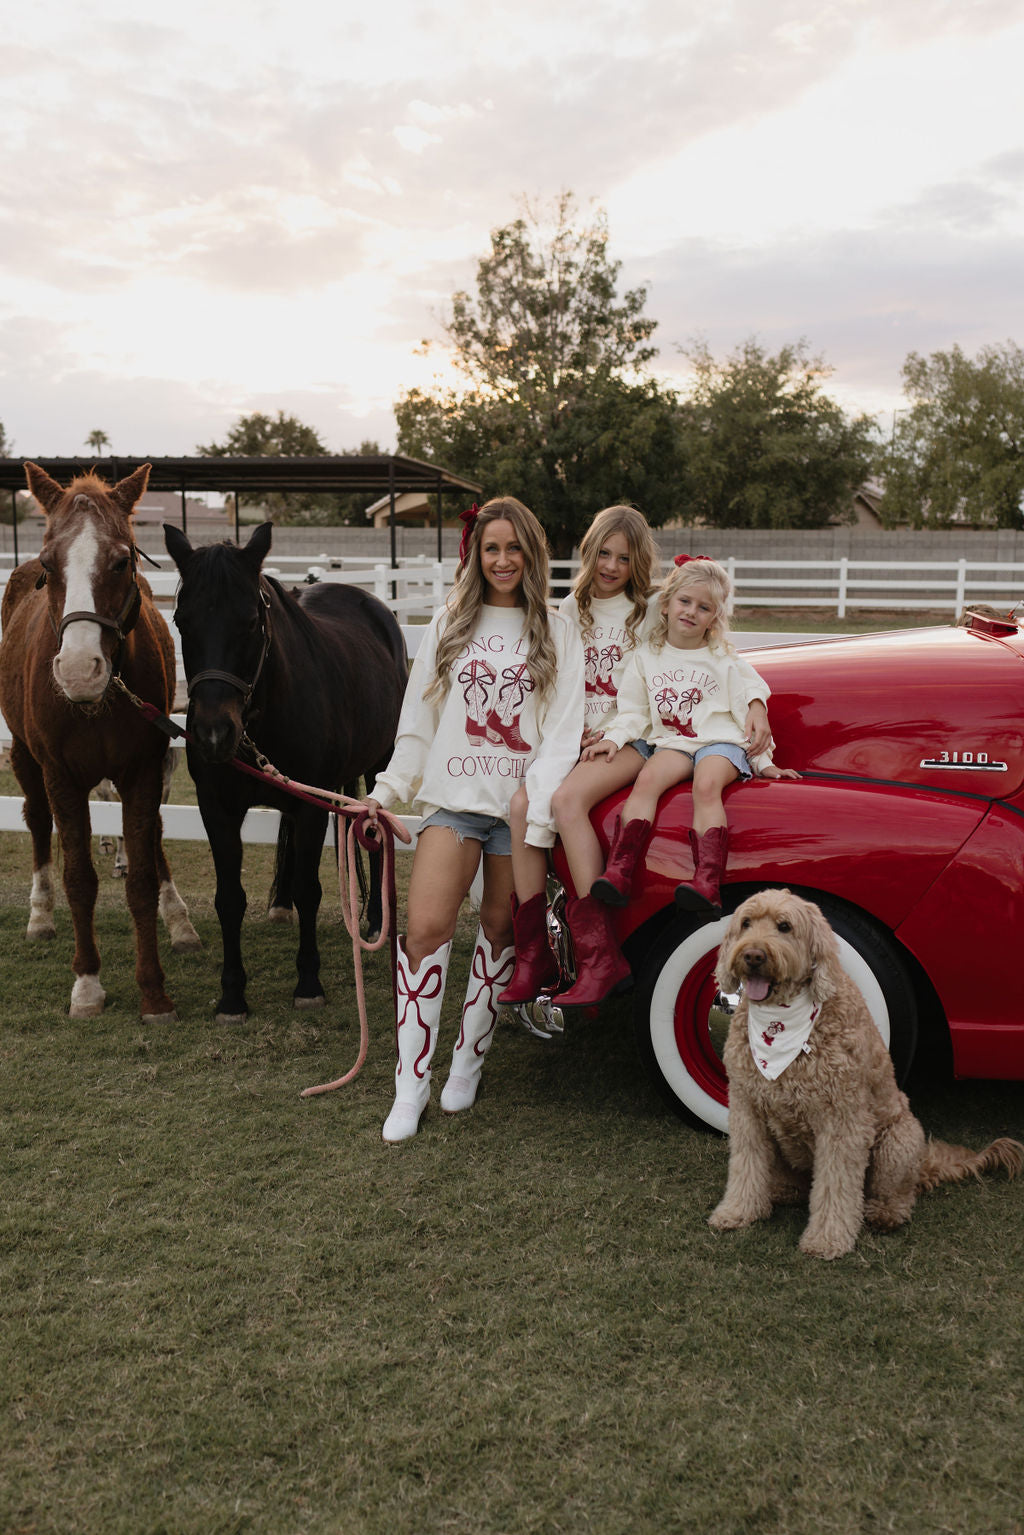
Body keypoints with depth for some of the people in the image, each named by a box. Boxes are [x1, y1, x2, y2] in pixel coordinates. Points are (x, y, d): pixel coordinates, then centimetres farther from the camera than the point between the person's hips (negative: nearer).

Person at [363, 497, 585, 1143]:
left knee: (501, 930, 6)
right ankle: (412, 1082, -4)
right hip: (453, 798, 1)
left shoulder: (558, 635, 5)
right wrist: (387, 791, 8)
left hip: (520, 803, 0)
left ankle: (470, 1060, 23)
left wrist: (541, 817, -12)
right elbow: (418, 719, 14)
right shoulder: (449, 626, 11)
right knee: (426, 928, -12)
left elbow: (562, 733, -3)